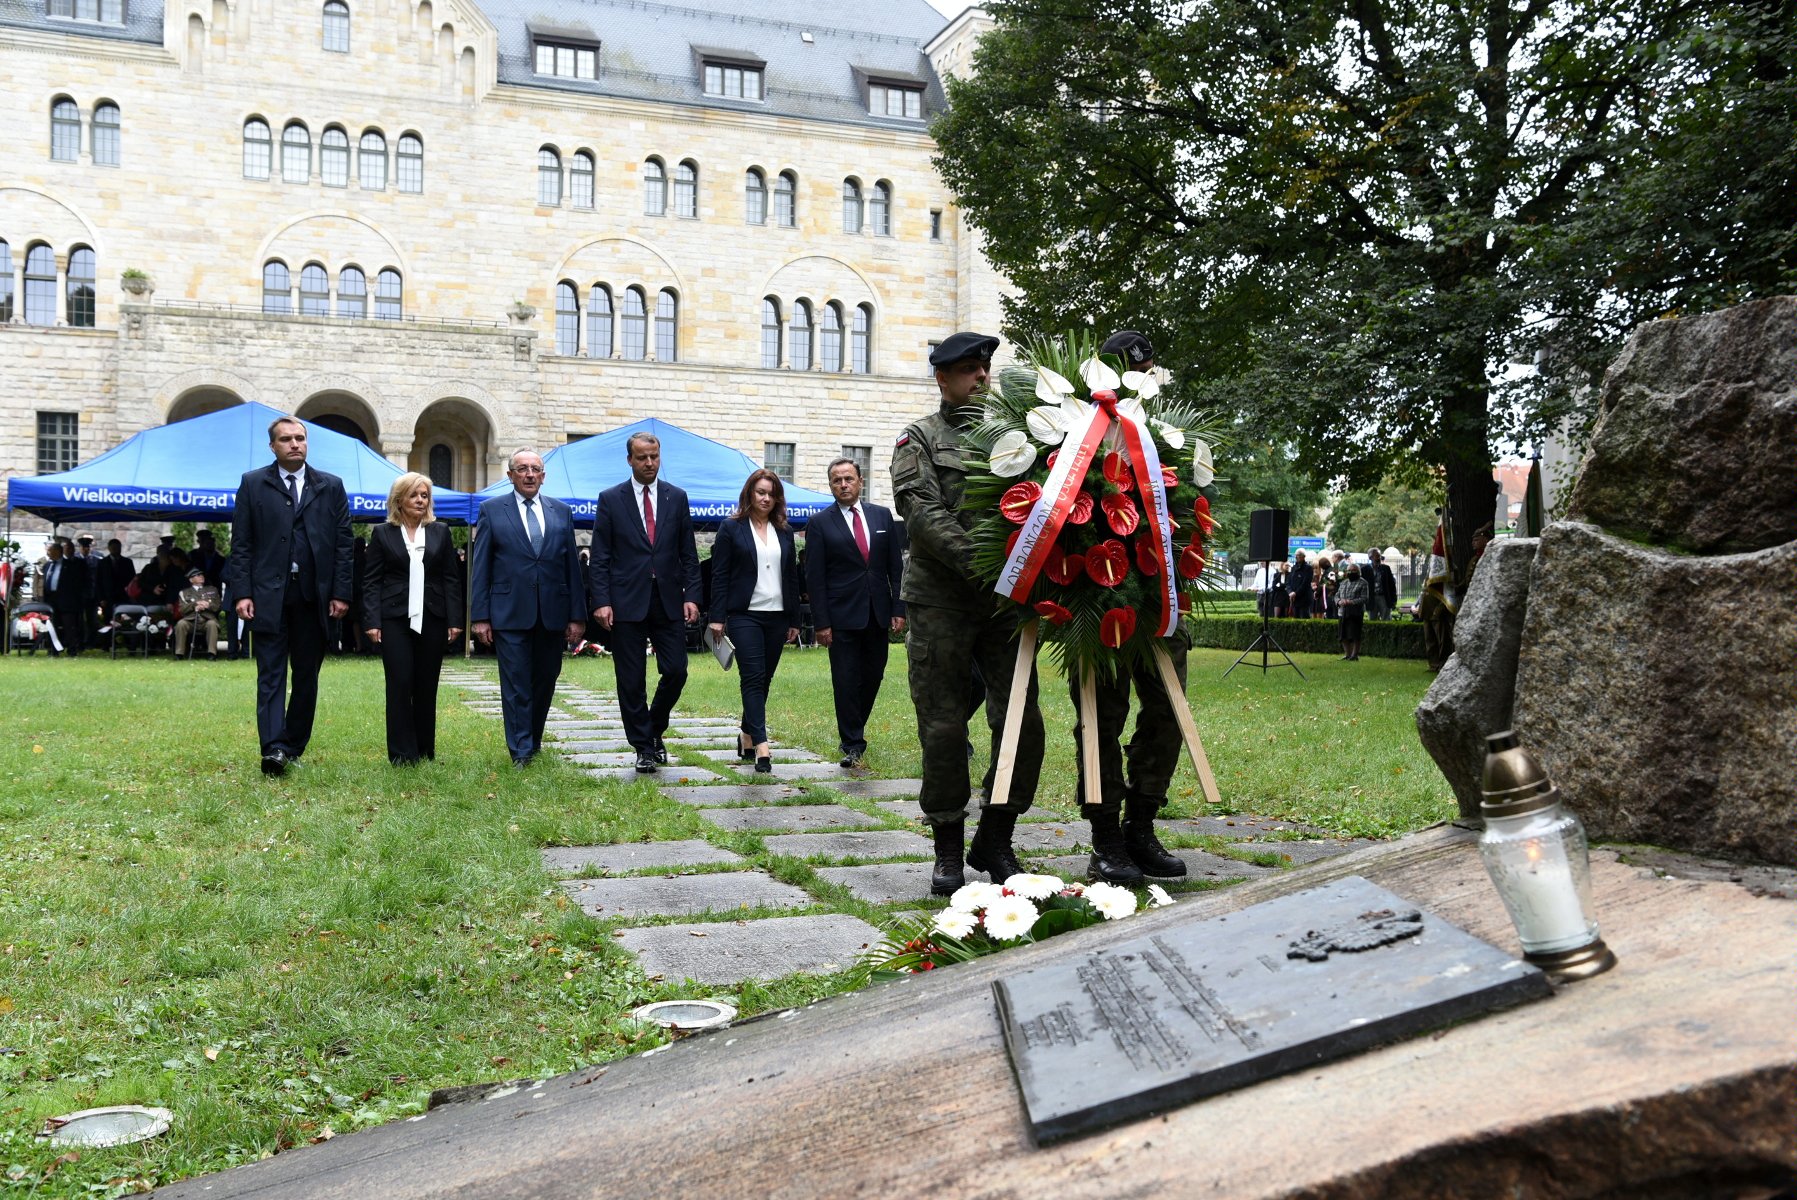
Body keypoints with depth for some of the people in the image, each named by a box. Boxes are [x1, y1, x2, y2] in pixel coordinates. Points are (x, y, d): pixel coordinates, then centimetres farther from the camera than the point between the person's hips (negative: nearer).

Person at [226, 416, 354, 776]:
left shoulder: (331, 486, 9)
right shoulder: (253, 484, 6)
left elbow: (343, 543, 6)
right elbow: (241, 544, 2)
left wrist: (341, 593, -1)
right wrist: (242, 593, -6)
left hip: (314, 597, 2)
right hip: (269, 596, -2)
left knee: (306, 676, 7)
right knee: (271, 675, -6)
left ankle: (294, 747, 16)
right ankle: (273, 749, -12)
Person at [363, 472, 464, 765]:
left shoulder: (440, 533, 11)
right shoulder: (382, 533, 6)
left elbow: (451, 579, 9)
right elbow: (371, 581, 3)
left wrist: (455, 620, 1)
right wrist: (371, 621, -7)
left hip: (431, 620, 2)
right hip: (395, 620, -2)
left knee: (426, 688, 6)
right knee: (399, 685, -5)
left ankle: (425, 751, 14)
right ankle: (402, 754, -1)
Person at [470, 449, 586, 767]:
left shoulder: (562, 511, 10)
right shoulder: (492, 510, 3)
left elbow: (572, 565, 9)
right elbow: (480, 567, 1)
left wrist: (575, 616, 4)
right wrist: (480, 616, -5)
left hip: (553, 614, 3)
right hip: (510, 613, -3)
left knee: (545, 681, 11)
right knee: (516, 684, -2)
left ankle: (533, 739, 29)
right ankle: (521, 752, 2)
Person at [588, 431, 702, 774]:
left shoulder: (676, 497, 8)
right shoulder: (611, 499, 2)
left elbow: (688, 553, 8)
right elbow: (600, 557, 0)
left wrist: (691, 595, -1)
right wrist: (601, 601, -9)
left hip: (668, 599, 2)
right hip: (627, 602, -2)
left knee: (676, 671, -1)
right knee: (631, 681, 2)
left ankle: (655, 730, 24)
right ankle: (644, 747, 14)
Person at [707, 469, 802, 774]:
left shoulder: (784, 531, 12)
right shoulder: (731, 528, 0)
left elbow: (792, 576, 14)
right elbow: (719, 575, -2)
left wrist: (794, 620, 12)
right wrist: (717, 617, -8)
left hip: (777, 616, 5)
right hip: (744, 614, -4)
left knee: (764, 679, 9)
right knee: (753, 677, -11)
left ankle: (747, 735, 23)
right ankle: (761, 746, -18)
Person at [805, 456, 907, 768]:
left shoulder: (882, 516, 8)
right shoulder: (820, 523, -1)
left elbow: (896, 566, 8)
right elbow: (814, 577, -3)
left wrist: (899, 609, 1)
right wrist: (821, 622, -9)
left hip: (878, 613, 3)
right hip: (842, 614, -3)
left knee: (873, 676, 9)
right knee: (846, 681, -2)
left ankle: (853, 731, 30)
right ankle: (852, 744, 6)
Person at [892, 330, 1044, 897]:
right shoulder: (919, 439, 5)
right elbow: (924, 515, -10)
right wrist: (981, 567, -21)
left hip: (1006, 601, 3)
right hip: (940, 602, -3)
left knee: (1023, 721, -1)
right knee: (944, 728, 0)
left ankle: (994, 840, 14)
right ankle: (948, 850, 12)